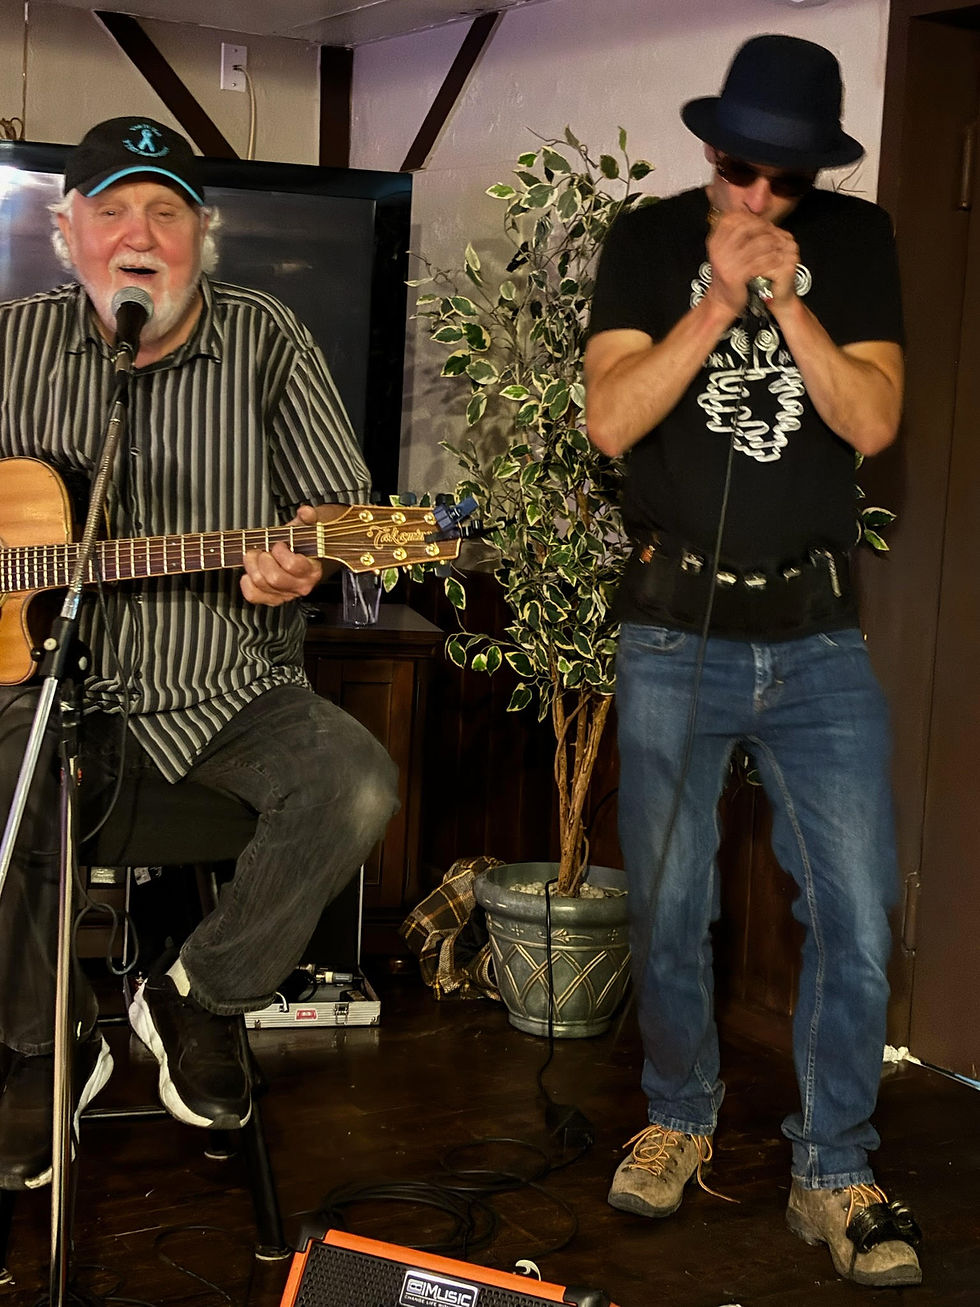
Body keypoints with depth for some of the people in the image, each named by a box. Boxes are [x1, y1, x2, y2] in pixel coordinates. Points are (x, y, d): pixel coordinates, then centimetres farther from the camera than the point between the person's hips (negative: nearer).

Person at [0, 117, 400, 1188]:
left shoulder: (262, 339, 3)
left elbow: (342, 500, 4)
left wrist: (306, 555, -19)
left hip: (226, 691, 1)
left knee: (355, 785, -27)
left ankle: (202, 998, -2)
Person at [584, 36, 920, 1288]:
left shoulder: (855, 242, 4)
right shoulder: (648, 241, 1)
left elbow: (871, 422, -6)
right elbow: (611, 420, -10)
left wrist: (788, 302, -16)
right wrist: (717, 302, -18)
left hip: (819, 637, 1)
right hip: (675, 635, 0)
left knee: (856, 919, -2)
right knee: (667, 907, 8)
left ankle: (832, 1173, 12)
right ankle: (680, 1117, 29)